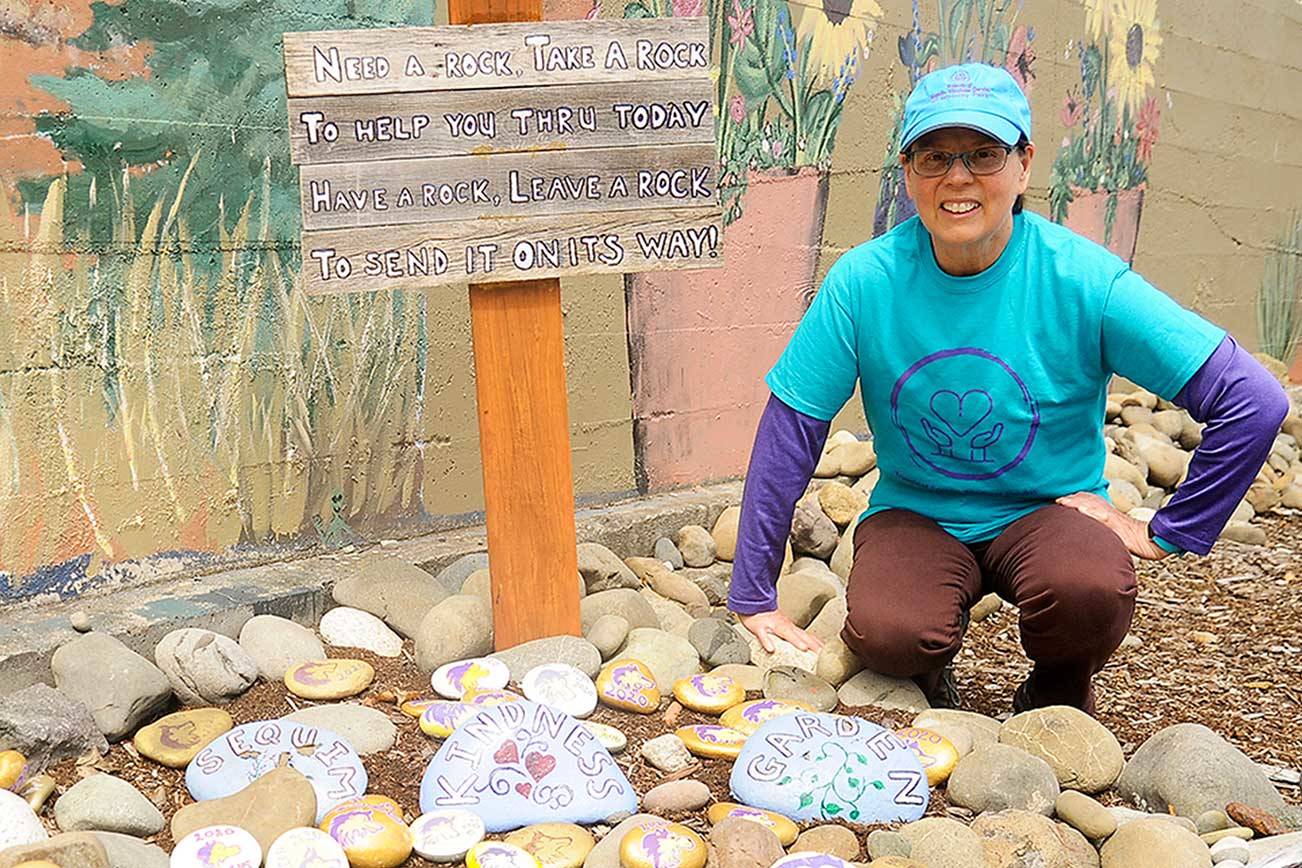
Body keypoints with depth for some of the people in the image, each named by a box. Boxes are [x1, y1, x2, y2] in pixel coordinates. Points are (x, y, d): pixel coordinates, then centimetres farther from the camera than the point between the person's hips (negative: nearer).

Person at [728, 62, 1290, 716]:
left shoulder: (1085, 281, -18)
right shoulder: (864, 281, -13)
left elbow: (1255, 404, -14)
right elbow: (790, 432, -9)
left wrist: (1167, 532, -10)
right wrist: (754, 599, -8)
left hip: (1047, 513, 0)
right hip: (914, 514, 1)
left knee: (1089, 589, -34)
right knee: (886, 633, -31)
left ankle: (1059, 695, 4)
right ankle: (926, 668, 9)